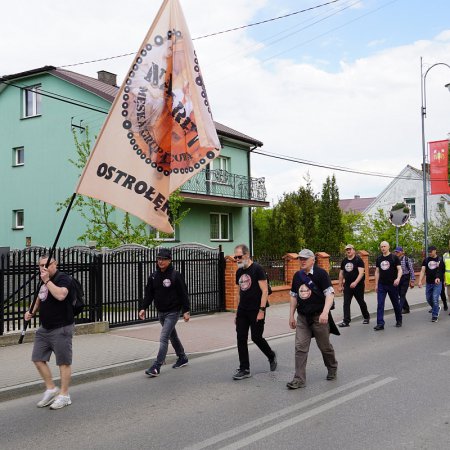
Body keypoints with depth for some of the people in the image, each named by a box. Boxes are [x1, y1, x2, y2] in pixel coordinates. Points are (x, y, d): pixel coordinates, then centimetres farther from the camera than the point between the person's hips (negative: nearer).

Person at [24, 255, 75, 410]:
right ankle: (51, 389, 24)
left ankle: (64, 395, 12)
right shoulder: (43, 280, 11)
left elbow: (60, 295, -33)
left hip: (61, 329, -8)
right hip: (44, 328, 9)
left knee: (64, 362, 1)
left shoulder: (63, 278, -13)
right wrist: (32, 311, 11)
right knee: (38, 359, 10)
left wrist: (47, 281, -25)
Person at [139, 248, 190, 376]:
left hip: (172, 312, -7)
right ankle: (182, 358, 35)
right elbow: (149, 294, 7)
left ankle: (156, 367, -11)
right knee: (172, 336, 19)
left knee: (164, 338, -12)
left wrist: (186, 311, -12)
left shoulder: (175, 275, -12)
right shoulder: (154, 276, 5)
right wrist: (143, 308, -4)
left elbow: (183, 294, -10)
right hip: (160, 312, 7)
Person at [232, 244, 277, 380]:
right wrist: (237, 313, 16)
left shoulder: (257, 269, -11)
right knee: (241, 339, 2)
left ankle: (271, 356, 28)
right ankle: (244, 370, 10)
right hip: (242, 311, 7)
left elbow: (265, 291, -13)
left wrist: (262, 310, -19)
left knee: (256, 337, -1)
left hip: (256, 311, -7)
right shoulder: (239, 272, 11)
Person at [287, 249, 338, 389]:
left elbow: (330, 293, -15)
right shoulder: (297, 276, 7)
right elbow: (294, 296, 15)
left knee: (325, 346, 12)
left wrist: (325, 312, -27)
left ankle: (332, 369, 38)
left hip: (319, 317, -4)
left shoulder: (321, 273, -10)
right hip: (302, 317, 4)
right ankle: (299, 379, 1)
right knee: (300, 347, -3)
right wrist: (291, 316, 13)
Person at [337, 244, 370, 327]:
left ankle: (366, 317, 31)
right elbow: (341, 274, 15)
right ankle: (346, 321, -5)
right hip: (347, 286, 4)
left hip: (358, 285, -4)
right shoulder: (344, 261, 8)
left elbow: (361, 273, -18)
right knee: (346, 303, -5)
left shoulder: (358, 260, -8)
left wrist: (355, 282, -31)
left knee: (361, 302, 10)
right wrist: (340, 285, 12)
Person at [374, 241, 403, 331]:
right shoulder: (379, 259, 8)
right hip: (381, 285, 3)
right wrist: (376, 284, 8)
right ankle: (380, 324, -6)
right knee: (380, 305, -6)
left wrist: (398, 278, -27)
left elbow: (399, 269, -8)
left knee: (396, 304, 10)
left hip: (392, 285, -3)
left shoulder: (394, 257, -3)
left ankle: (399, 321, 29)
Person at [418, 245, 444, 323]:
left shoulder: (440, 260, -1)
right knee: (428, 299, 10)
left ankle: (434, 316, 1)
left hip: (437, 283, -3)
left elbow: (443, 271, 0)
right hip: (428, 283, 4)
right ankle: (437, 309, 37)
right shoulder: (426, 260, 5)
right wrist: (420, 281, -13)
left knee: (435, 299, -10)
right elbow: (422, 271, -2)